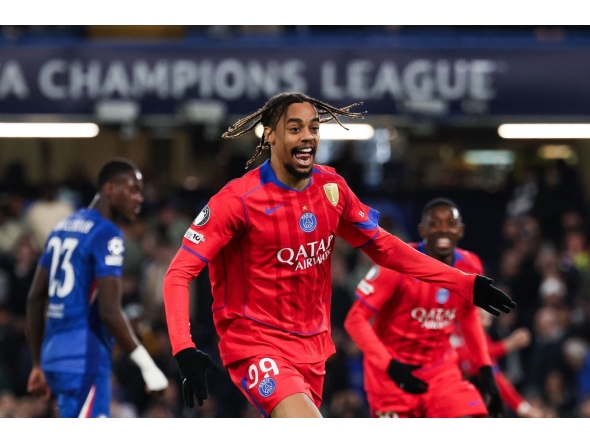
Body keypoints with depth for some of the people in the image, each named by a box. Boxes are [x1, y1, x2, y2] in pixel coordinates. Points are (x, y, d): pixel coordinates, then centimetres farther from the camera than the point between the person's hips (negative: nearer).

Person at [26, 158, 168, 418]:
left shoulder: (63, 227, 15)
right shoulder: (107, 235, -12)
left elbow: (35, 299, 17)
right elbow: (110, 311, -20)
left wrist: (39, 364, 22)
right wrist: (147, 366, -14)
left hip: (55, 355, 9)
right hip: (84, 360, -9)